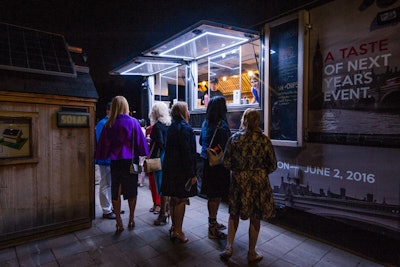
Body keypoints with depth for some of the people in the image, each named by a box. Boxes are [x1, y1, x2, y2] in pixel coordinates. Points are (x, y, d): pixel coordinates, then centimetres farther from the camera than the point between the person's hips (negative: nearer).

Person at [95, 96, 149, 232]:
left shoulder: (109, 124, -3)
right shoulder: (133, 122, -8)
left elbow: (103, 144, 2)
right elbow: (140, 141, -7)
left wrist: (102, 157, 15)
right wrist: (144, 155, 4)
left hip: (115, 162, 1)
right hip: (131, 161, -1)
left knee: (115, 192, 13)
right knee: (131, 191, 13)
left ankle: (119, 223, 19)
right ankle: (131, 220, 26)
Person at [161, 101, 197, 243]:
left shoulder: (171, 127, 10)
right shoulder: (185, 128, -16)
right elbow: (187, 152, -20)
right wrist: (192, 174, -17)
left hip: (170, 168, 9)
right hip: (181, 170, -9)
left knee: (173, 198, 18)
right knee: (181, 200, 3)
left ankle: (174, 226, 32)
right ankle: (178, 231, 14)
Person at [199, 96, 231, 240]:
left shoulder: (205, 123, 6)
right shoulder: (221, 125, -18)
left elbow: (201, 141, 17)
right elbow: (225, 147, -20)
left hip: (207, 162, 8)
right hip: (218, 164, -8)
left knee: (212, 195, 19)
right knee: (216, 196, 4)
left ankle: (213, 222, 36)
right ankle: (212, 229, 16)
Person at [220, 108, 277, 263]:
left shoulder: (234, 139, -8)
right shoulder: (264, 140, -10)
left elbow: (226, 163, -5)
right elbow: (273, 165, -4)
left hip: (239, 181, 1)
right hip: (259, 182, -1)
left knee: (234, 214, 20)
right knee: (255, 218, 14)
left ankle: (229, 247, 19)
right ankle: (251, 253, 29)